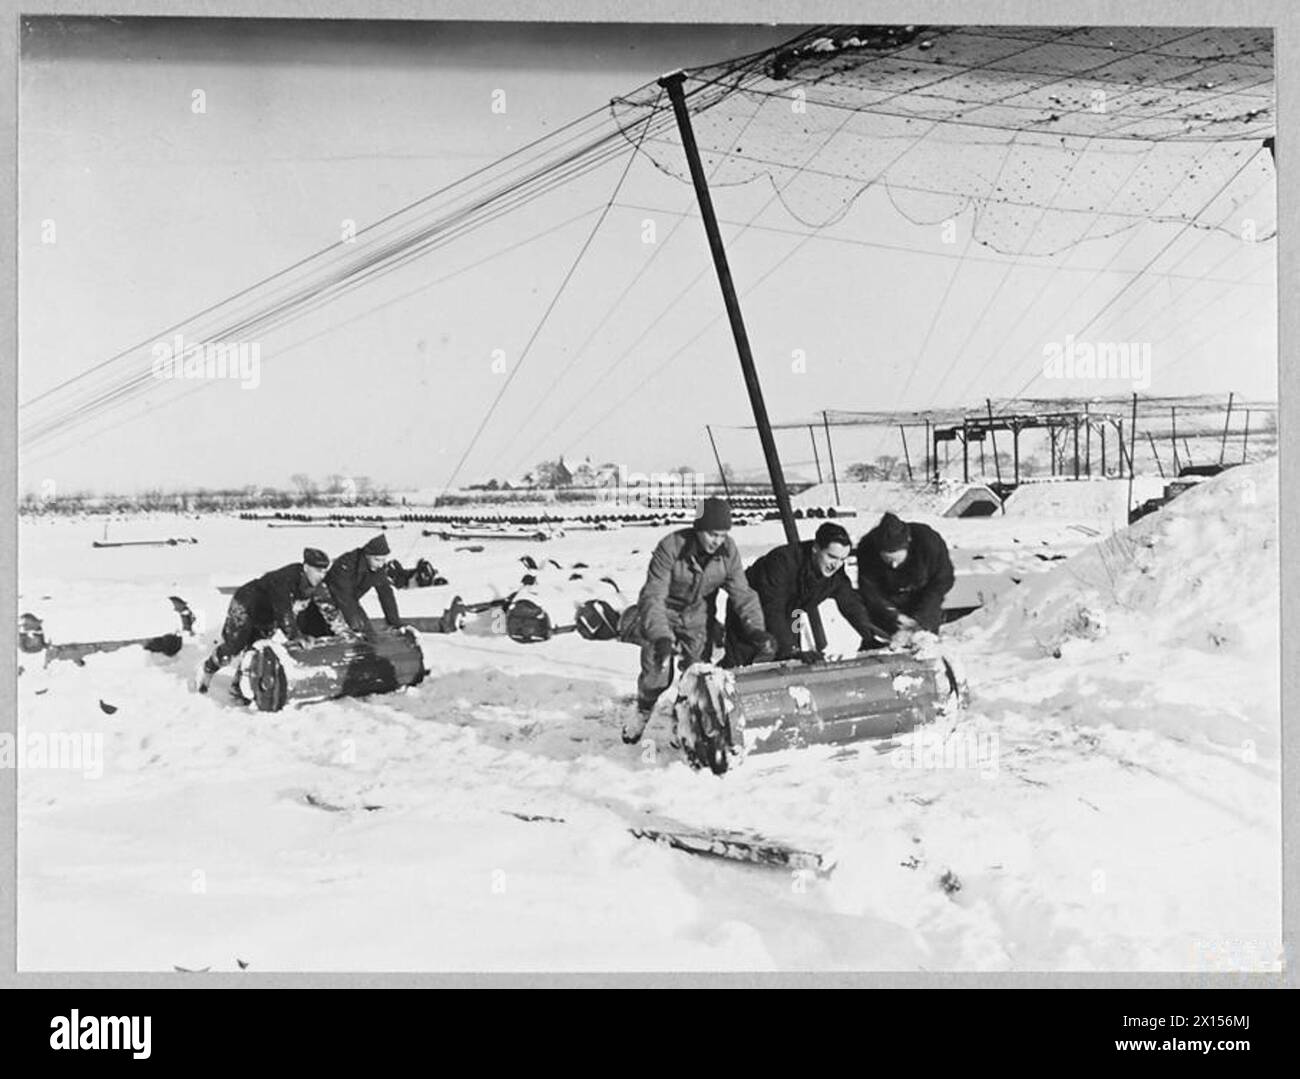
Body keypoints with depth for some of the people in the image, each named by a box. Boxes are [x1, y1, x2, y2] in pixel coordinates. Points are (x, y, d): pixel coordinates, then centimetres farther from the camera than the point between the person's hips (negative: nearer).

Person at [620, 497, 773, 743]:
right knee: (658, 669, -16)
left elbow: (742, 593, -11)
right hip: (664, 613, -3)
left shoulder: (728, 551, -16)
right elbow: (653, 596, -32)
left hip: (697, 619, 3)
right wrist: (661, 637, -46)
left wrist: (756, 630, -26)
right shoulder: (670, 547, -29)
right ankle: (643, 712, 14)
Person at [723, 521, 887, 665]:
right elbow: (772, 610, -40)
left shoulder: (836, 571, -16)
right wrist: (791, 650, -47)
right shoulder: (783, 560, -38)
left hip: (785, 620, 6)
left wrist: (872, 634, -25)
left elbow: (851, 604, -8)